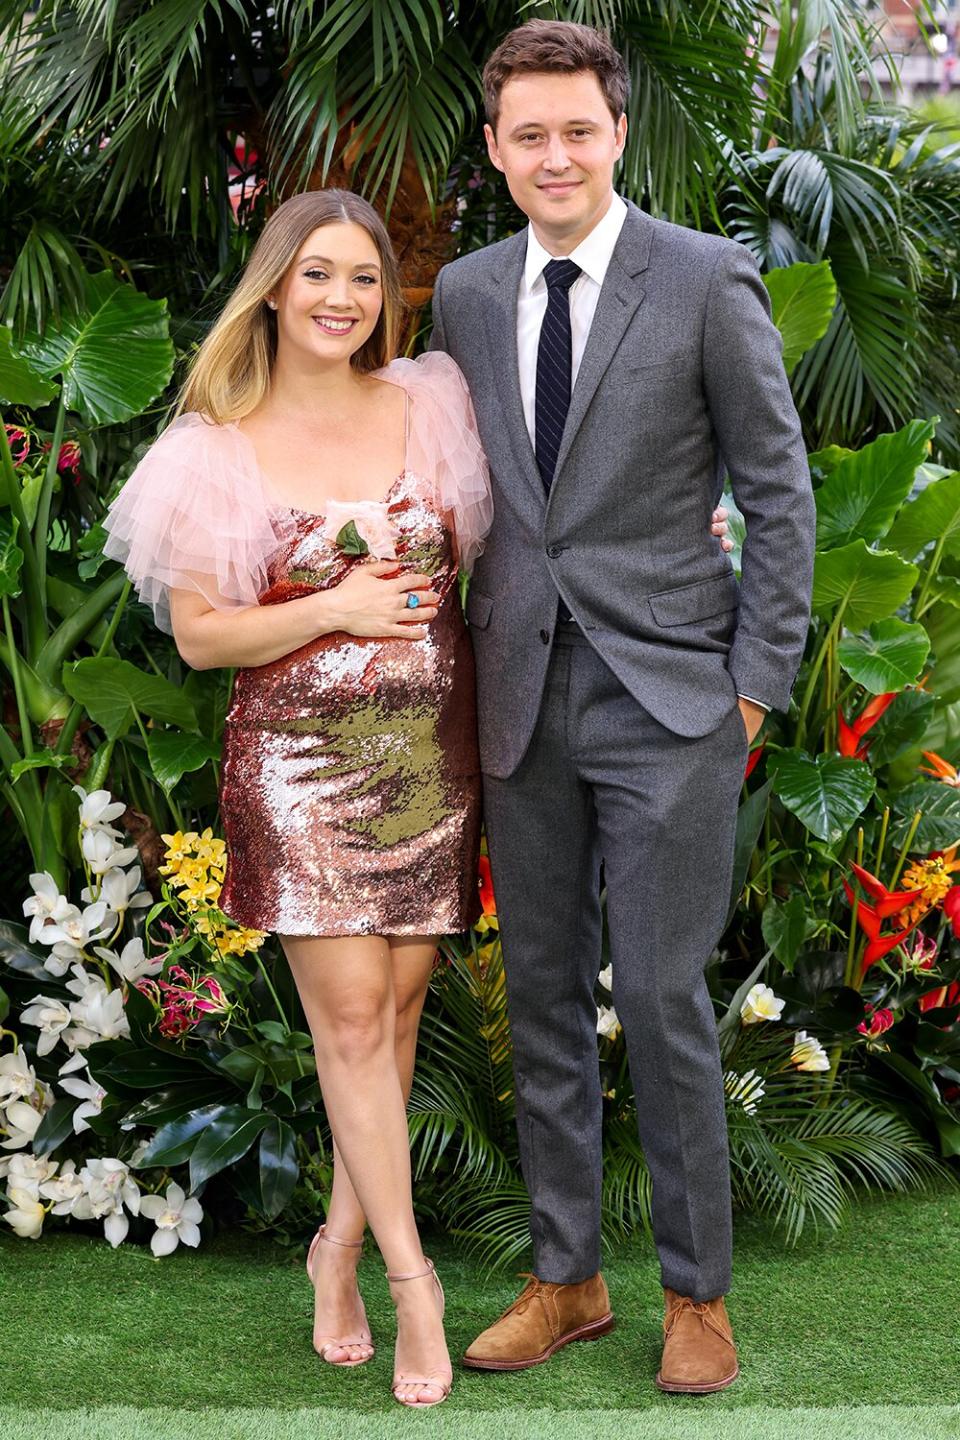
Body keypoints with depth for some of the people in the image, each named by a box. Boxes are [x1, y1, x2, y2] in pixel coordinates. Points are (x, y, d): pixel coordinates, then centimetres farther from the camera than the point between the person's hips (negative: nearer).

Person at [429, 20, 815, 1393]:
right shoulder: (465, 294, 9)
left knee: (662, 995, -2)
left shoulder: (707, 279, -5)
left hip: (668, 698, -4)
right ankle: (565, 1278, 24)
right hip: (522, 699, 5)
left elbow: (780, 490, -2)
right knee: (544, 995, 10)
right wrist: (470, 657, 10)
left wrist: (759, 682, -6)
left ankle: (697, 1294, 14)